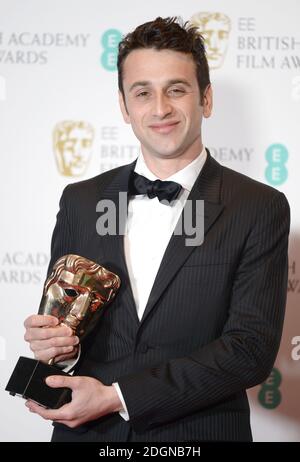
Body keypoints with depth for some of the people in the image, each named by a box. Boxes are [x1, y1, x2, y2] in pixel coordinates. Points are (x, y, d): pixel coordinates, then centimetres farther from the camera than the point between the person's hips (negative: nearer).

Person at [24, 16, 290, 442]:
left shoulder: (261, 209, -10)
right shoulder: (80, 201, 1)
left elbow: (252, 347, -16)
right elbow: (62, 314, 8)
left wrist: (116, 396, -21)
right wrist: (52, 340, -16)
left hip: (199, 434, -2)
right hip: (86, 431, 3)